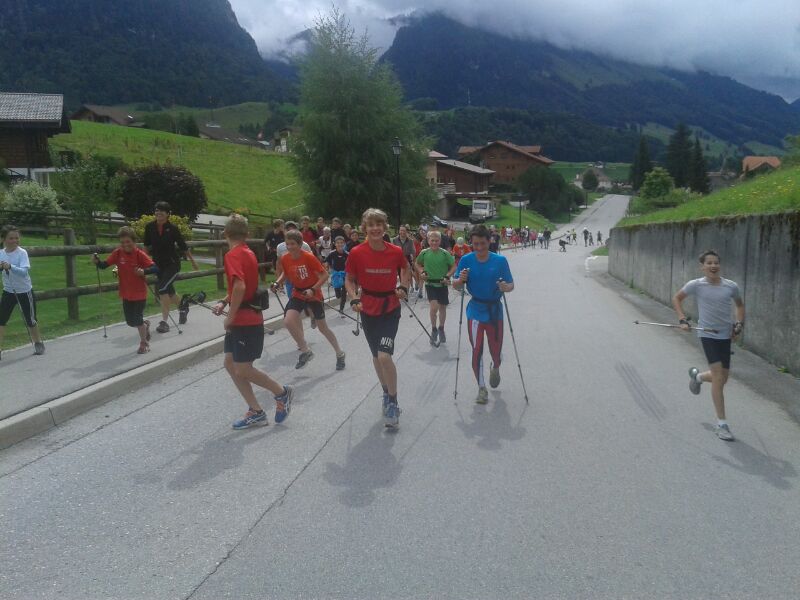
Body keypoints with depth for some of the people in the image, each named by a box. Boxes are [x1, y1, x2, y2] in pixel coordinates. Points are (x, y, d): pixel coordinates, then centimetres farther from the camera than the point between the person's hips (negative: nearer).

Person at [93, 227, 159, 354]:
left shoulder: (140, 254, -14)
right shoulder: (118, 253, -3)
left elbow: (155, 267, -21)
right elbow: (105, 265, -7)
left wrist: (144, 271, -38)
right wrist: (97, 261, -27)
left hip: (140, 293, -4)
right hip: (126, 294, 4)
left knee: (138, 320, 2)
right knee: (130, 321, 12)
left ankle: (143, 343, 23)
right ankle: (145, 325, 44)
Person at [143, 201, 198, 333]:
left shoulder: (173, 228, -12)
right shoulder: (150, 227, -4)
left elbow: (183, 246, -1)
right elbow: (147, 246, 11)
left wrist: (193, 261, 9)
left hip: (172, 264, -4)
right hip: (158, 264, 4)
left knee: (162, 289, -21)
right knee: (169, 292, 17)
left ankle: (164, 322, -14)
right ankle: (182, 306, 48)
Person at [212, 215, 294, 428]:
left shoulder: (233, 255, -16)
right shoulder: (248, 253, 12)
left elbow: (240, 287, -30)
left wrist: (230, 317, -20)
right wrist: (224, 302, 10)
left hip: (245, 321, -9)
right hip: (242, 320, 9)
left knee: (243, 370, -2)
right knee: (230, 364, 11)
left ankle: (282, 392, 15)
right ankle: (255, 411, 16)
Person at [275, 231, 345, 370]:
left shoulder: (309, 257, -23)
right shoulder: (284, 259, -9)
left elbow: (325, 275, -19)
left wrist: (313, 290, -29)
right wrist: (277, 283, -6)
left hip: (313, 294, -4)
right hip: (297, 294, 4)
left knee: (322, 327, 5)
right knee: (288, 320, -20)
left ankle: (340, 354, 27)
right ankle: (305, 351, -1)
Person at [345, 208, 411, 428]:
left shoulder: (396, 251, -10)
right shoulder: (357, 253, -11)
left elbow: (406, 269, 11)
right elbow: (349, 280, 1)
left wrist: (403, 287, -4)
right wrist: (354, 299, -15)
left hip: (390, 309, -2)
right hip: (368, 310, 2)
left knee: (384, 355, -17)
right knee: (376, 355, 16)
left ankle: (392, 402, 2)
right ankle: (387, 392, 40)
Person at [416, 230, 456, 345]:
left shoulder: (445, 253, -9)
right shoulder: (424, 253, -7)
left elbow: (454, 266, -1)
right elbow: (418, 264, 11)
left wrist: (447, 276, -15)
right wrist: (422, 272, -6)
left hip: (442, 284, 1)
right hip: (430, 284, -1)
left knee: (442, 308, 13)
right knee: (434, 306, -17)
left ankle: (441, 329, 35)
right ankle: (433, 329, 4)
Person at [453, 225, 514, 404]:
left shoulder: (500, 260, -8)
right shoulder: (466, 260, -7)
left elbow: (511, 284, -3)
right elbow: (456, 286, -2)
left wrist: (506, 287, -26)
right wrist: (460, 280, -24)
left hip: (495, 311, 0)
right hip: (476, 311, 0)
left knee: (495, 349, 12)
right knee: (476, 351, -1)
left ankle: (495, 368, 48)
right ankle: (481, 388, 14)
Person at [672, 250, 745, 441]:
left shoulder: (731, 286, 0)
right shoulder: (696, 285, -8)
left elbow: (740, 305, 18)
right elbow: (677, 298, 6)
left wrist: (739, 324, 4)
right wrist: (682, 319, -5)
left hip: (725, 335, 4)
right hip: (707, 334, -4)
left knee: (722, 379, 12)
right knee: (718, 377, -12)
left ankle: (697, 376, 47)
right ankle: (721, 424, -4)